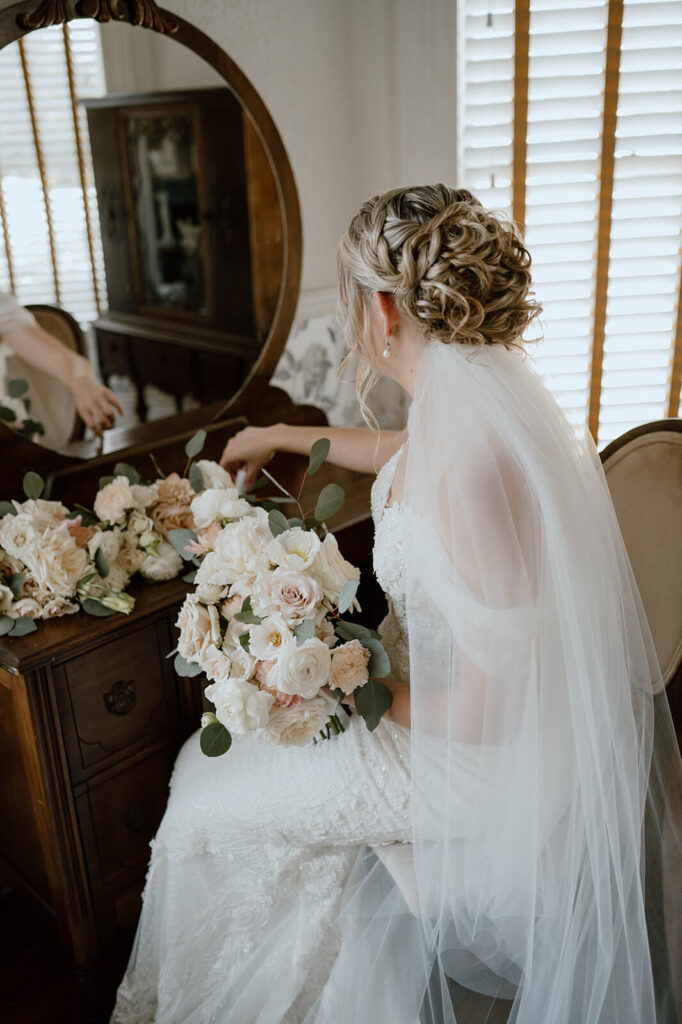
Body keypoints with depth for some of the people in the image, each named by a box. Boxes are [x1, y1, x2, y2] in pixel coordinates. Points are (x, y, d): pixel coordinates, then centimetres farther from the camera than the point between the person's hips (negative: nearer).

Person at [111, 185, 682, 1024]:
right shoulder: (467, 396, -6)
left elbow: (489, 710, -29)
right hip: (443, 688, 9)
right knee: (216, 750, 17)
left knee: (210, 805, 2)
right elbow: (403, 453, 20)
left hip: (475, 758, -8)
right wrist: (283, 436, 31)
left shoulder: (471, 466, -36)